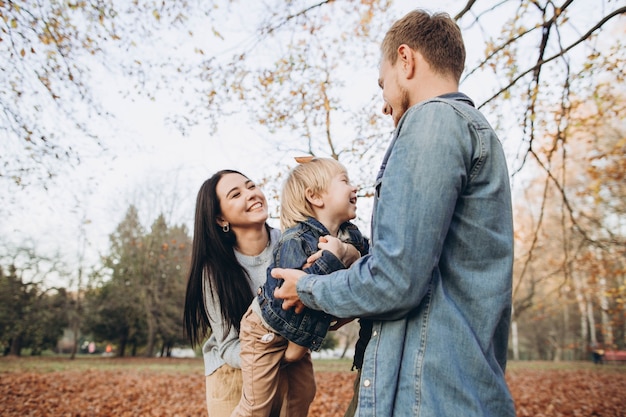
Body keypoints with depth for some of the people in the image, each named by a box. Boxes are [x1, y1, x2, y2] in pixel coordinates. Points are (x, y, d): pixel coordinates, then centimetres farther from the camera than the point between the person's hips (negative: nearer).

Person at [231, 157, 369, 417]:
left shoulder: (351, 236, -6)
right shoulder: (296, 240, -29)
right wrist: (331, 257, -39)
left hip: (299, 335, 7)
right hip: (267, 331, -7)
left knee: (304, 394, 14)